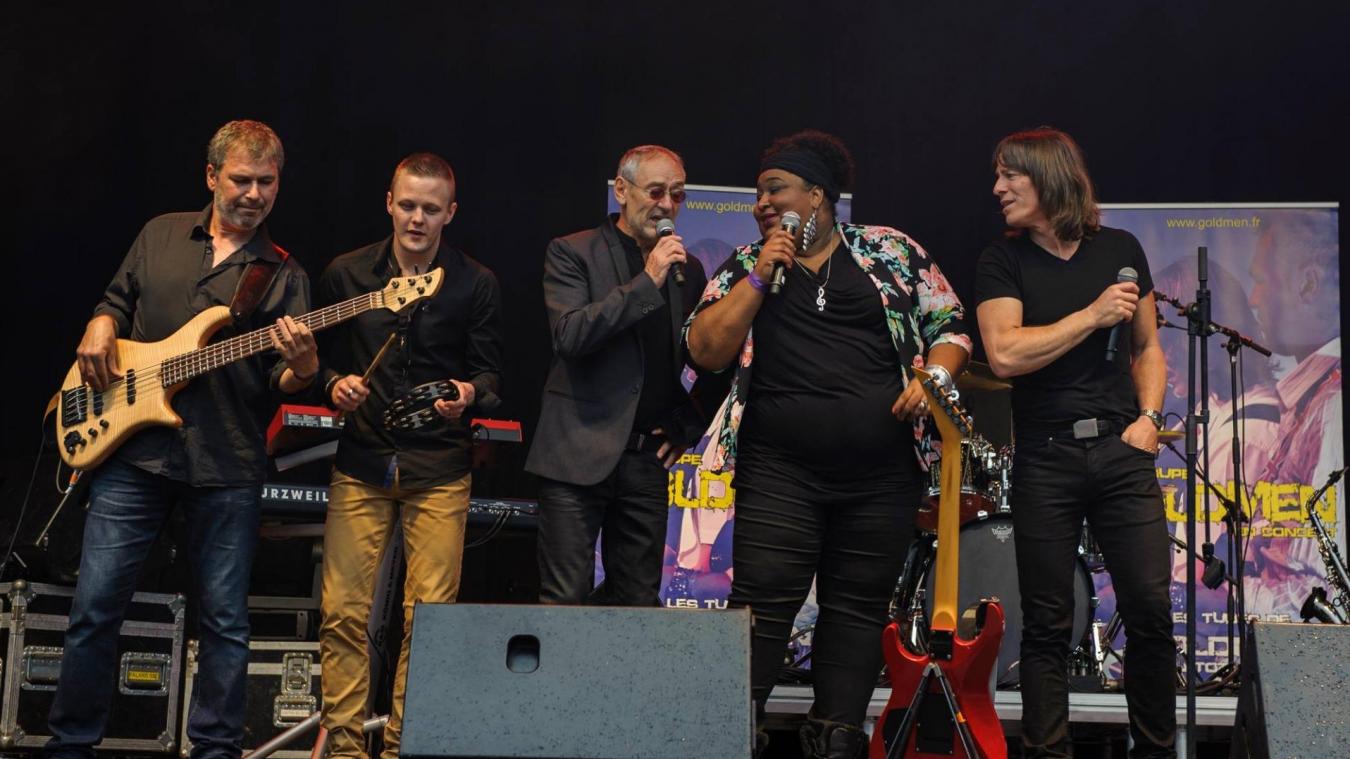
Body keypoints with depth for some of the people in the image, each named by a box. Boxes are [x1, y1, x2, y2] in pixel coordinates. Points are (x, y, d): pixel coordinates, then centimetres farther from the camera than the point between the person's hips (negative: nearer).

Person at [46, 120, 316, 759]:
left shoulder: (284, 275, 5)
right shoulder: (161, 234, 11)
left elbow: (279, 387, 0)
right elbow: (116, 299, 22)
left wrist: (300, 370, -22)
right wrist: (100, 328, 0)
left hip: (227, 466, -1)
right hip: (133, 449, 1)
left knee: (225, 621, 4)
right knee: (95, 604, 2)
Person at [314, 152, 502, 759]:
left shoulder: (476, 284, 3)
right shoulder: (346, 273, 6)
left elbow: (489, 369, 5)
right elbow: (320, 356, 13)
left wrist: (470, 392, -16)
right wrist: (335, 384, -8)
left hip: (440, 467, -1)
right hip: (362, 464, 1)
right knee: (343, 612, -4)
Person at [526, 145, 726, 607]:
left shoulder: (688, 270, 14)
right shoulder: (572, 253, 0)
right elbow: (569, 335, -16)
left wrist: (690, 424, 11)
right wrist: (647, 282, -17)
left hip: (648, 460, 5)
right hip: (580, 456, -5)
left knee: (638, 601, 7)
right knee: (565, 600, -6)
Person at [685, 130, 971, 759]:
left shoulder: (891, 251, 8)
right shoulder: (745, 266, 10)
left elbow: (949, 325, 11)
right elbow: (706, 351, -2)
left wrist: (935, 376, -8)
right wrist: (760, 276, -7)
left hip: (883, 472, 1)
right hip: (780, 474, 0)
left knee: (859, 606, 6)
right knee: (763, 604, -7)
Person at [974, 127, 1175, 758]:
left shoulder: (1120, 249, 9)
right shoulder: (1001, 263, 2)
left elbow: (1147, 347, 16)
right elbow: (1005, 354, -13)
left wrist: (1148, 417, 1)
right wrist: (1094, 314, -12)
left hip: (1121, 451, 2)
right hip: (1044, 460, -1)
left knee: (1150, 611, -3)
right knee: (1047, 624, 3)